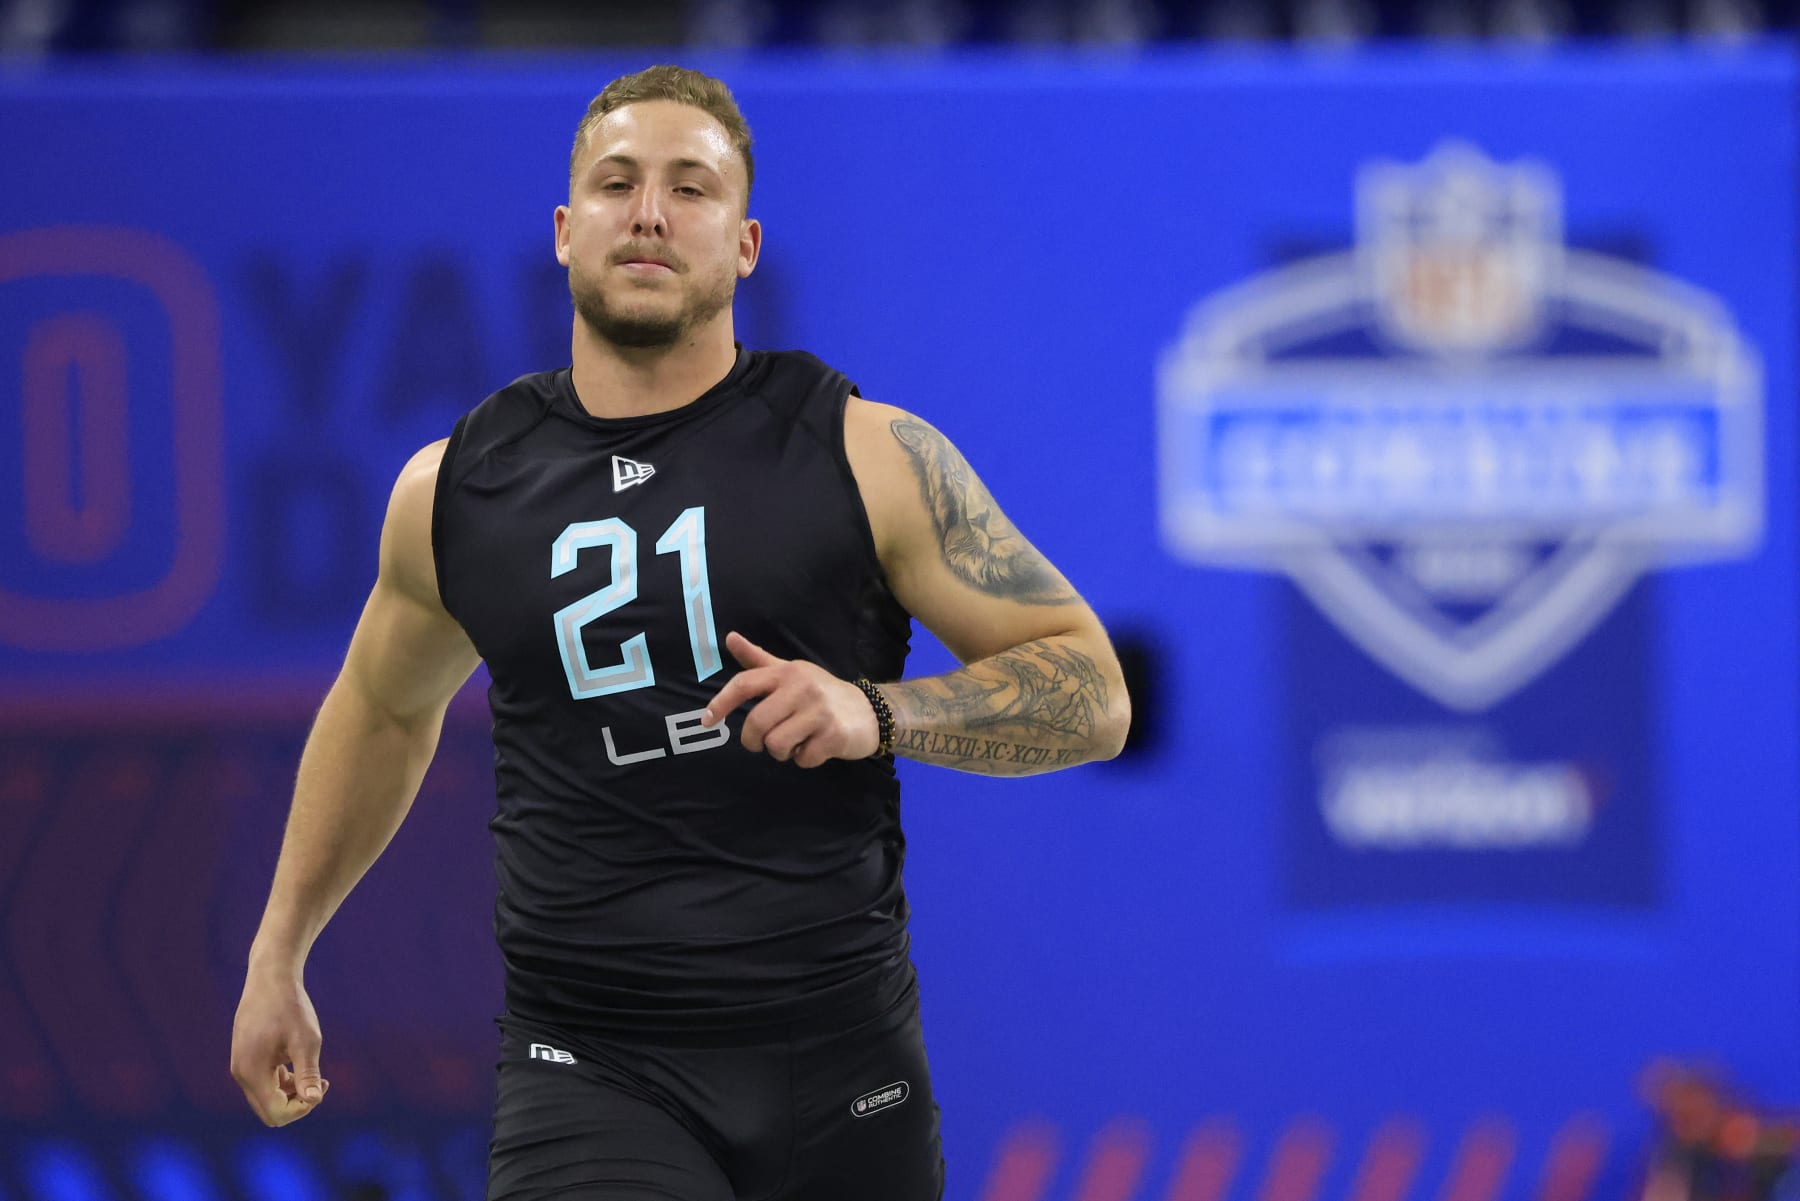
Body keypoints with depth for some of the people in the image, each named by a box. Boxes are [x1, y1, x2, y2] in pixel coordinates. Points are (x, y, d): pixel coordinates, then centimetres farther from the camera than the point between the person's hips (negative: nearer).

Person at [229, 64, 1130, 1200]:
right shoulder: (457, 489, 6)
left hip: (836, 1057, 0)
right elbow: (385, 707, 27)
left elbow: (1094, 694, -1)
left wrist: (874, 713, -17)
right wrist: (278, 953, 30)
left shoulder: (871, 458, -1)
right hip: (588, 1063, 0)